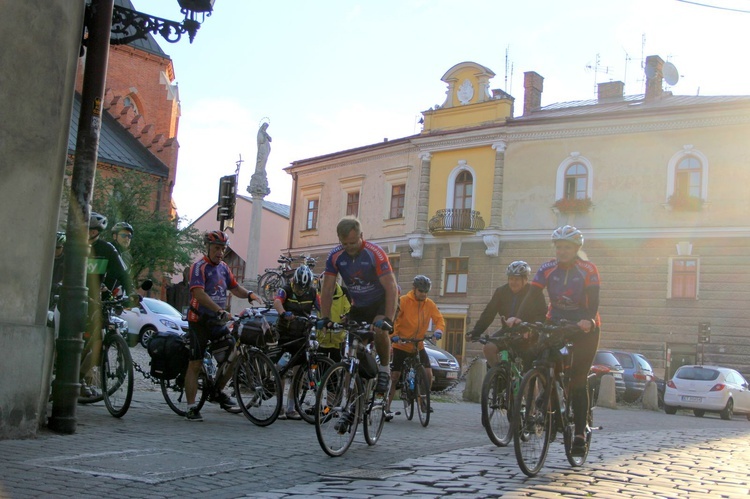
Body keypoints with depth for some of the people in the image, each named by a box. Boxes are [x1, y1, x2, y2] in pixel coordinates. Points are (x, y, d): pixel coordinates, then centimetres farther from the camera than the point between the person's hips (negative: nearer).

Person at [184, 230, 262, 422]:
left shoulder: (223, 268, 11)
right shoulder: (199, 267, -13)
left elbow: (235, 288, 15)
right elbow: (199, 293, -25)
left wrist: (249, 294, -7)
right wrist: (221, 311, -35)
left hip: (217, 321, 7)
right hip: (199, 320, -7)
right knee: (195, 364, -3)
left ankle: (217, 392, 19)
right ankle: (191, 408, 2)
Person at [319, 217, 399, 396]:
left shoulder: (375, 253, -27)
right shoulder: (335, 256, -15)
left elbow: (391, 288, -32)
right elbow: (327, 291, -11)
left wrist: (388, 319, -42)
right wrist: (325, 318, -23)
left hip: (382, 301, -4)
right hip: (359, 305, 5)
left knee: (380, 330, -31)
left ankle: (384, 369, -8)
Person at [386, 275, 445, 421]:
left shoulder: (429, 304, 1)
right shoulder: (403, 301, -12)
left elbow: (439, 319, 1)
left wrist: (439, 330, -21)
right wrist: (394, 335, -32)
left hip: (418, 346, 4)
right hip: (401, 345, -3)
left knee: (428, 374, -8)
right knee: (395, 376, -3)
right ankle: (387, 407, 6)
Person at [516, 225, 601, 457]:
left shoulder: (588, 270, -14)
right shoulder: (547, 269, -6)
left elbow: (593, 300, -25)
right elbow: (532, 295, -16)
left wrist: (589, 320, -45)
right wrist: (518, 317, -33)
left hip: (584, 327, -3)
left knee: (578, 381, -6)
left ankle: (580, 433, -1)